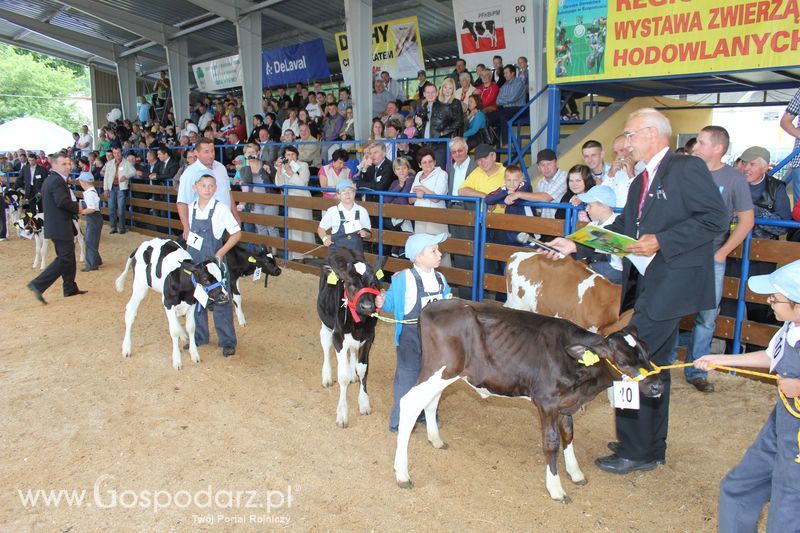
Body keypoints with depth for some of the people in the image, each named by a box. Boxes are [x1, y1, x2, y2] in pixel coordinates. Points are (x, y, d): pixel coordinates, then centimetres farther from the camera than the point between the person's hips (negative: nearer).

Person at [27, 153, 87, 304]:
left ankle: (70, 288, 27)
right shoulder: (57, 180, -16)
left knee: (67, 257, 18)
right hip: (60, 226, -11)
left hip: (54, 224, 11)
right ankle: (38, 285, -10)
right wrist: (77, 208, -11)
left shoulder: (49, 179, 16)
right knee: (65, 259, -7)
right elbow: (62, 201, -28)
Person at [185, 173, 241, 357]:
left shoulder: (221, 209, -12)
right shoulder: (191, 208, 2)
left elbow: (236, 233, -9)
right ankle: (199, 336, 31)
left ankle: (227, 342, 10)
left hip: (214, 261, -5)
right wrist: (187, 252, 10)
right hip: (194, 261, 5)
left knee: (220, 301, 1)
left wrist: (221, 252, -15)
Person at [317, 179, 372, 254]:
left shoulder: (361, 211, 3)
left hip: (356, 251, 1)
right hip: (336, 250, -1)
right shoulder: (332, 211, 0)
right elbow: (321, 228, 11)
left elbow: (369, 233, 12)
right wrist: (325, 238, -7)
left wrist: (365, 234, -9)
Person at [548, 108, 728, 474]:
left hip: (671, 281, -9)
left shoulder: (687, 168, -9)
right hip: (644, 282, 9)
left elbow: (716, 219, -16)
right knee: (651, 363, 15)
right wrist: (576, 246, 12)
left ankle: (636, 451, 4)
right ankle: (651, 447, 29)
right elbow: (621, 229, 19)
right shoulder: (641, 182, 18)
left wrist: (661, 241, -22)